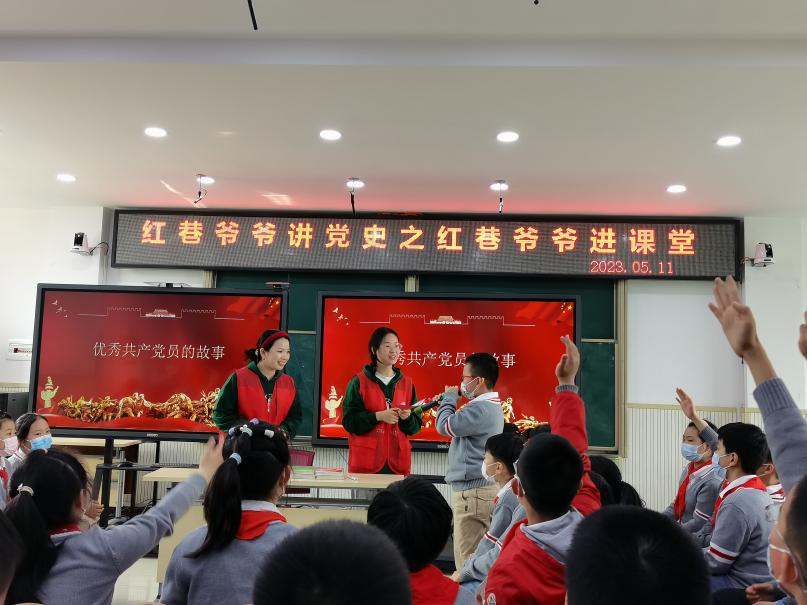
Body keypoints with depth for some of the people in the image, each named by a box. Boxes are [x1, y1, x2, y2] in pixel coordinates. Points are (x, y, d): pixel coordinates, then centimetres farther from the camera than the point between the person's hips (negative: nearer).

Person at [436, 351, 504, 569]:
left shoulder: (481, 409, -19)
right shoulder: (492, 406, 16)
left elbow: (445, 426, -17)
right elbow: (458, 426, 22)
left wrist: (449, 396, -2)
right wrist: (451, 398, 10)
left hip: (473, 491, -11)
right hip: (482, 487, 11)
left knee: (467, 557, -6)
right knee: (478, 555, 14)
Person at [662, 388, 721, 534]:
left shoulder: (711, 481, -22)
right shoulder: (688, 470, 3)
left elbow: (699, 525, -21)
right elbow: (677, 505, 12)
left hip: (697, 540, -7)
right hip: (683, 533, 7)